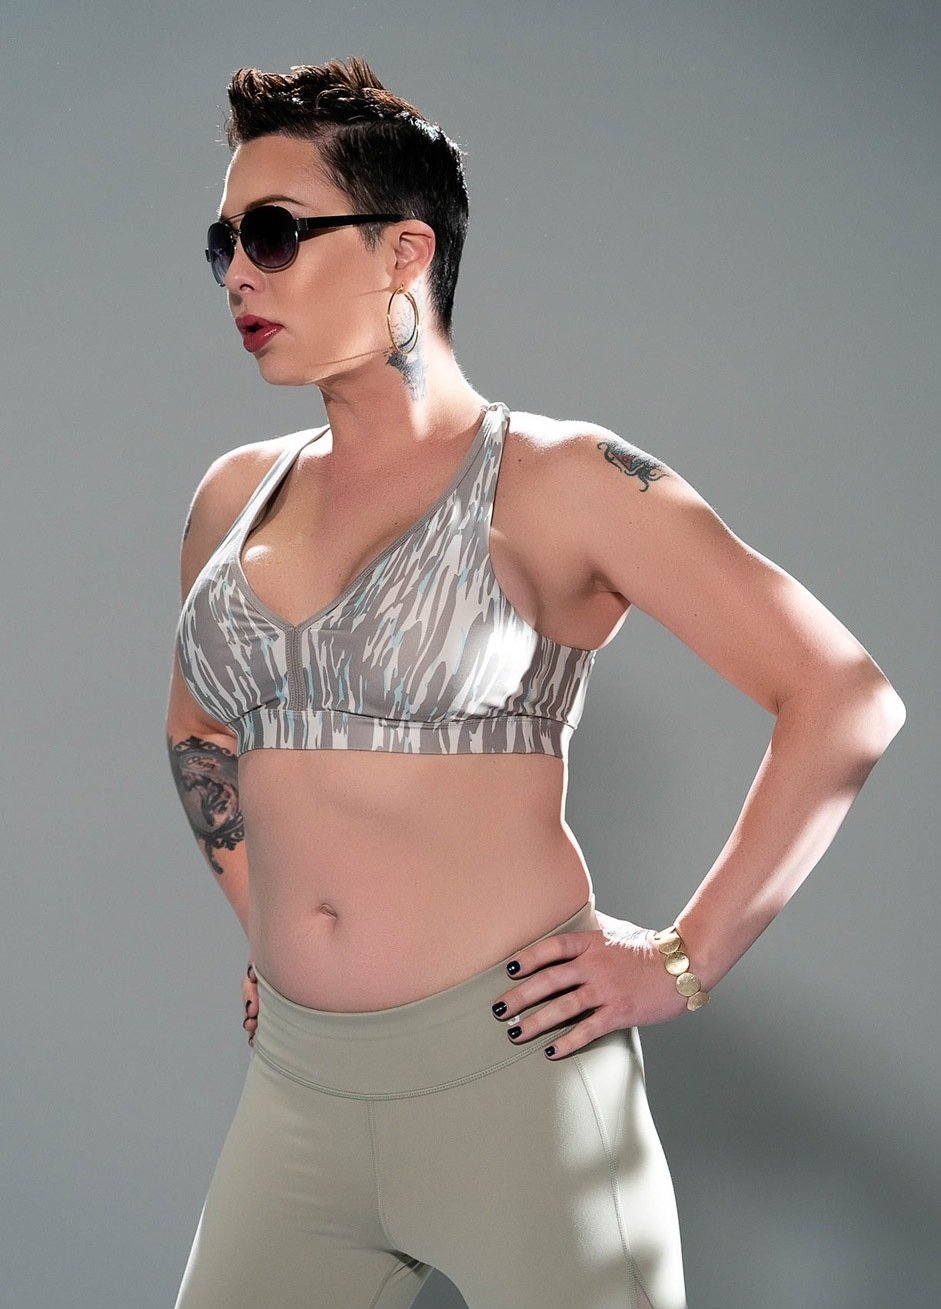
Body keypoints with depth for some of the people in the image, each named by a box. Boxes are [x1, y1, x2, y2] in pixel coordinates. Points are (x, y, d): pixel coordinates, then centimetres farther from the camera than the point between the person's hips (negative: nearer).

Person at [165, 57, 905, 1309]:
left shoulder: (560, 481, -8)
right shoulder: (236, 495, 9)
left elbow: (847, 699, -10)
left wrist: (687, 962, -10)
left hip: (511, 1069, -5)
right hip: (295, 1087, 5)